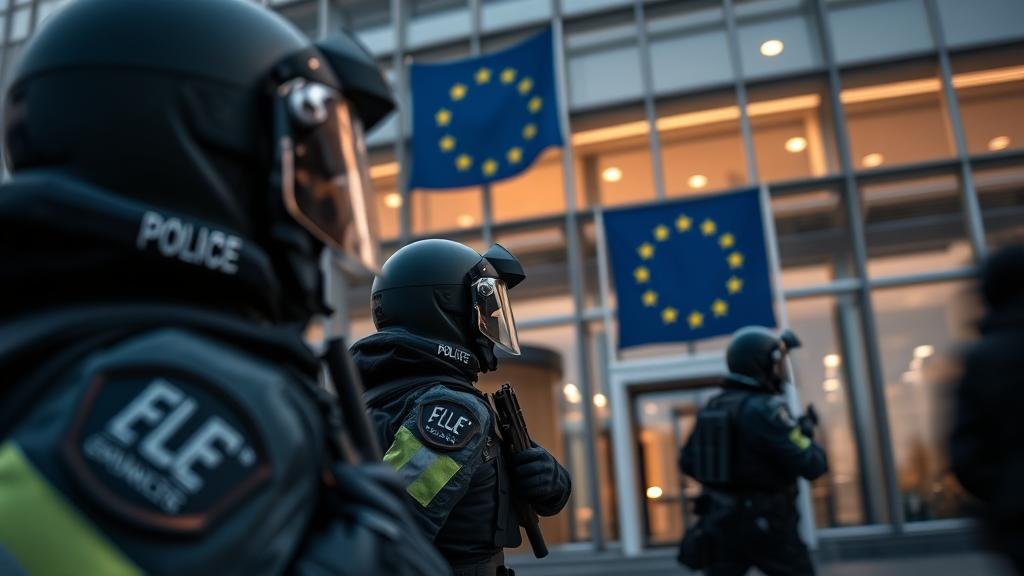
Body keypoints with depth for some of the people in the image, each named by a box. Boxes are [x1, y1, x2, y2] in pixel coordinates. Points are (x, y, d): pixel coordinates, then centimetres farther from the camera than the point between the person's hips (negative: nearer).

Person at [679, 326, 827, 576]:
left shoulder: (712, 407, 5)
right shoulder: (766, 410, -17)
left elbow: (687, 462, 11)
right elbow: (811, 465, -18)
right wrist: (807, 435, 1)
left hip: (721, 520, 6)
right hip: (766, 523, -6)